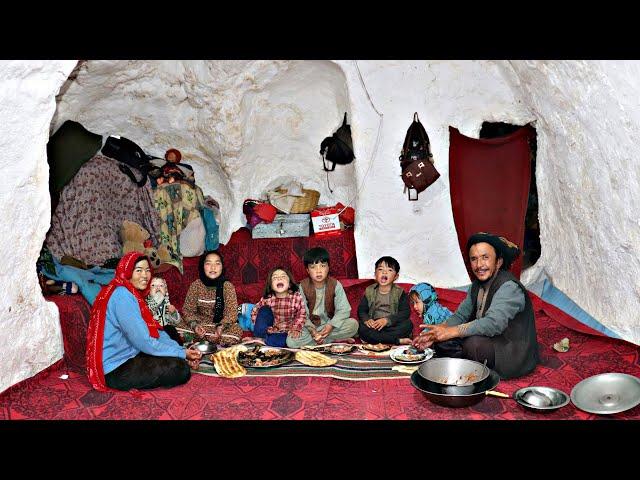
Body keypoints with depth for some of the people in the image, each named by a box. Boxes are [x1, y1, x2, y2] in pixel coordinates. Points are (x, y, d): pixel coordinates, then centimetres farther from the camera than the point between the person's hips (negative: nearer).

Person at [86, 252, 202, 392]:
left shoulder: (133, 294, 11)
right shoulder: (122, 296, -20)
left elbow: (155, 331, 5)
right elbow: (144, 342, -24)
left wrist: (183, 352, -7)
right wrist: (182, 354, -16)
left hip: (127, 356, 10)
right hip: (116, 371, -10)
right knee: (180, 369, -17)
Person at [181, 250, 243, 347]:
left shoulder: (228, 286, -9)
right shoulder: (196, 285, -4)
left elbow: (231, 312, -14)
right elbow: (188, 309, -4)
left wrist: (221, 326, -33)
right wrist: (194, 325, -25)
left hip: (223, 323, -1)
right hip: (200, 323, 1)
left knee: (236, 332, -32)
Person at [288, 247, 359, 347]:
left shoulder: (335, 285, -5)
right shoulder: (303, 287, -5)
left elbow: (344, 310, -10)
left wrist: (330, 326, -25)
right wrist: (311, 330, -24)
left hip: (329, 325, 0)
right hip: (309, 326, 0)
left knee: (353, 324, -25)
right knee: (291, 341, -30)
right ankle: (335, 339, -20)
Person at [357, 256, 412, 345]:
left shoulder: (399, 292, 1)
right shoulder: (369, 291, 6)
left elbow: (405, 312, -8)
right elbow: (361, 310, 7)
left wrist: (387, 320, -21)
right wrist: (366, 319, -16)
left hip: (392, 326, 0)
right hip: (374, 325, 1)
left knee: (408, 324, -27)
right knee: (362, 328, -29)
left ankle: (375, 339, -26)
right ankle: (398, 340, -29)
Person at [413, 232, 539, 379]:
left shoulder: (509, 287, -22)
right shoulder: (477, 285, 6)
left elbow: (493, 323, -35)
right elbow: (460, 315, 7)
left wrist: (451, 331, -35)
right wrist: (434, 334, -10)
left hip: (515, 354, -7)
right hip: (488, 341, 7)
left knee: (473, 344, -33)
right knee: (443, 341, -8)